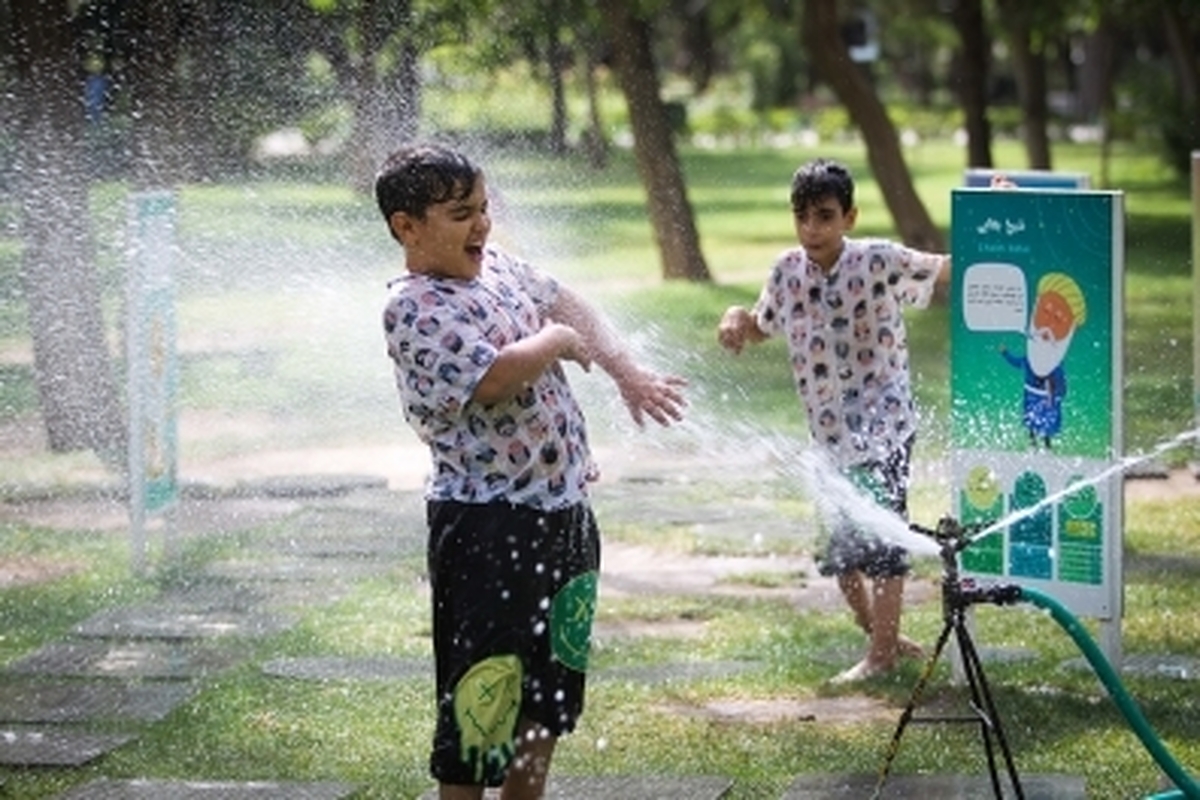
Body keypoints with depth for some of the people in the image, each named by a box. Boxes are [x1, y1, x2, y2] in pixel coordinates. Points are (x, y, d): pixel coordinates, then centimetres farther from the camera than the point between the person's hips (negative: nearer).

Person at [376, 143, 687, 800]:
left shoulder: (493, 265, 8)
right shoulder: (413, 310, -18)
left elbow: (565, 304, 24)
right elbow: (496, 376, -30)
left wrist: (628, 374, 13)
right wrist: (560, 340, -11)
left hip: (564, 508, 9)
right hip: (487, 528, -9)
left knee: (549, 695, 18)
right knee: (484, 696, -4)